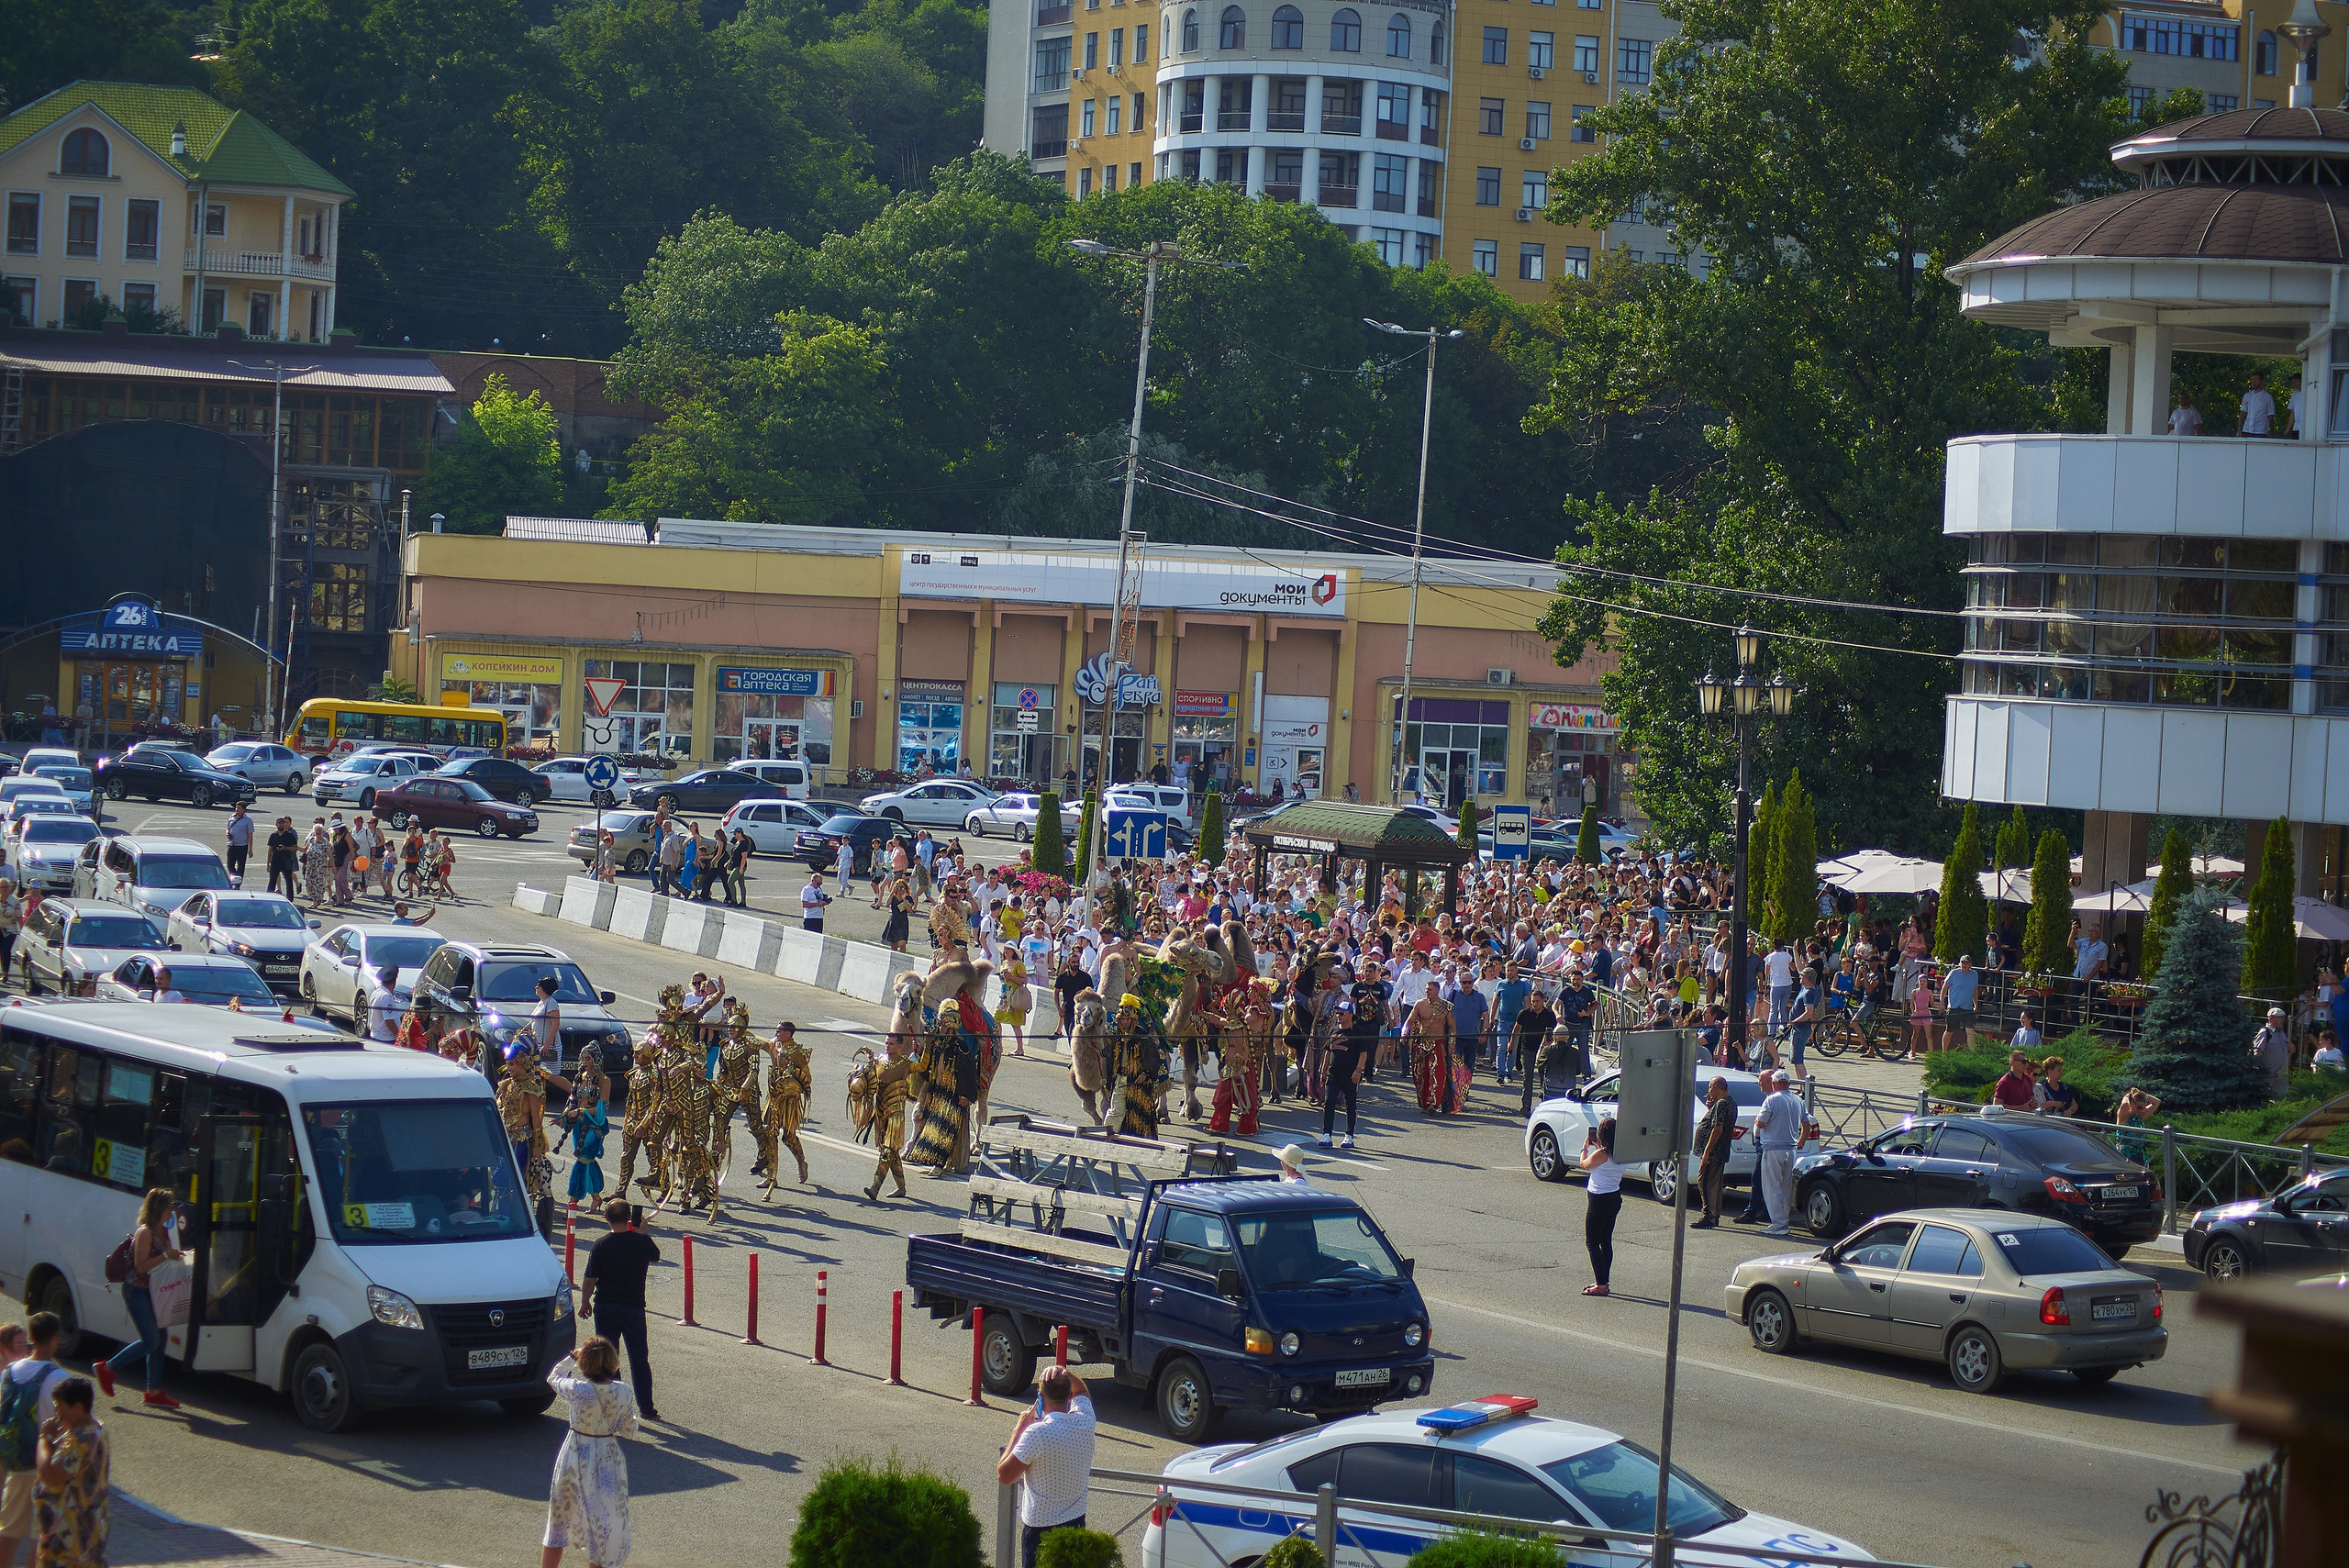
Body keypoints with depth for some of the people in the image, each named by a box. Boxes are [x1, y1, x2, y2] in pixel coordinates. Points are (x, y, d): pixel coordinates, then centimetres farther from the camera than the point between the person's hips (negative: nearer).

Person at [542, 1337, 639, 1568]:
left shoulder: (577, 1390, -20)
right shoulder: (623, 1393, -14)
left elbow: (553, 1378, 2)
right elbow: (629, 1431, -3)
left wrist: (571, 1358, 14)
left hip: (575, 1460, -1)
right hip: (608, 1460, 1)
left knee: (558, 1522, 17)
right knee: (604, 1523, 12)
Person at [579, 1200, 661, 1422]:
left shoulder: (601, 1245, -13)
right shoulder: (642, 1241, -8)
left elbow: (589, 1280, -9)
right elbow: (655, 1256, 15)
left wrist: (585, 1302, 7)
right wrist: (641, 1231, 23)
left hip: (605, 1308, -2)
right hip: (634, 1308, 2)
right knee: (639, 1359, 13)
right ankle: (647, 1408, 18)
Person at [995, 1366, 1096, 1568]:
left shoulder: (1036, 1433, -21)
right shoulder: (1085, 1422, -4)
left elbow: (1004, 1476, -11)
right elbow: (1081, 1391, 21)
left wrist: (1019, 1428, -7)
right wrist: (1067, 1374, 0)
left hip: (1039, 1526, -6)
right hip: (1076, 1521, 6)